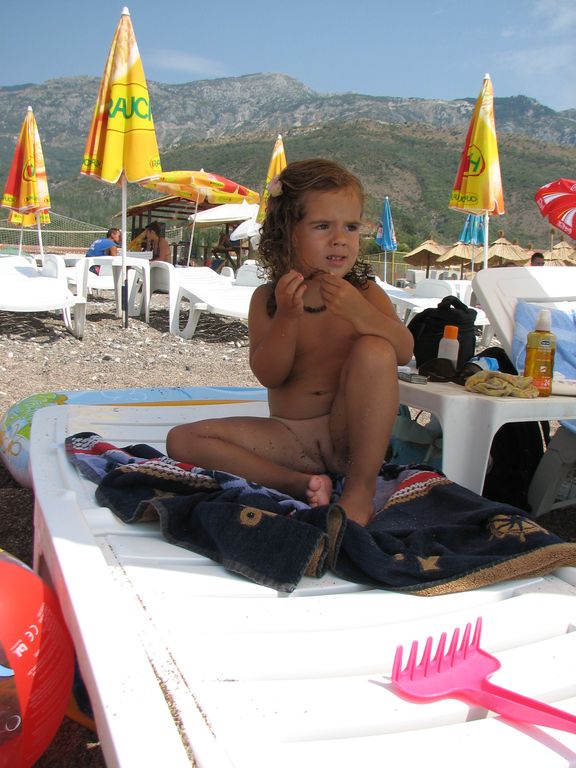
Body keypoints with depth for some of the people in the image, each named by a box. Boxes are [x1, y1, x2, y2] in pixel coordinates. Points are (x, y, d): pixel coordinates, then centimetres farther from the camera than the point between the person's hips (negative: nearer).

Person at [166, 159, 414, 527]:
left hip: (349, 434, -2)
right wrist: (287, 316, -25)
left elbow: (404, 352, -16)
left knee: (373, 350, -29)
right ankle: (302, 484, -21)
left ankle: (361, 490, -23)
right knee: (182, 440, -11)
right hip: (289, 438, 2)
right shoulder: (268, 299, -1)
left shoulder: (365, 293, -1)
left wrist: (359, 311, -32)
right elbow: (268, 375, -10)